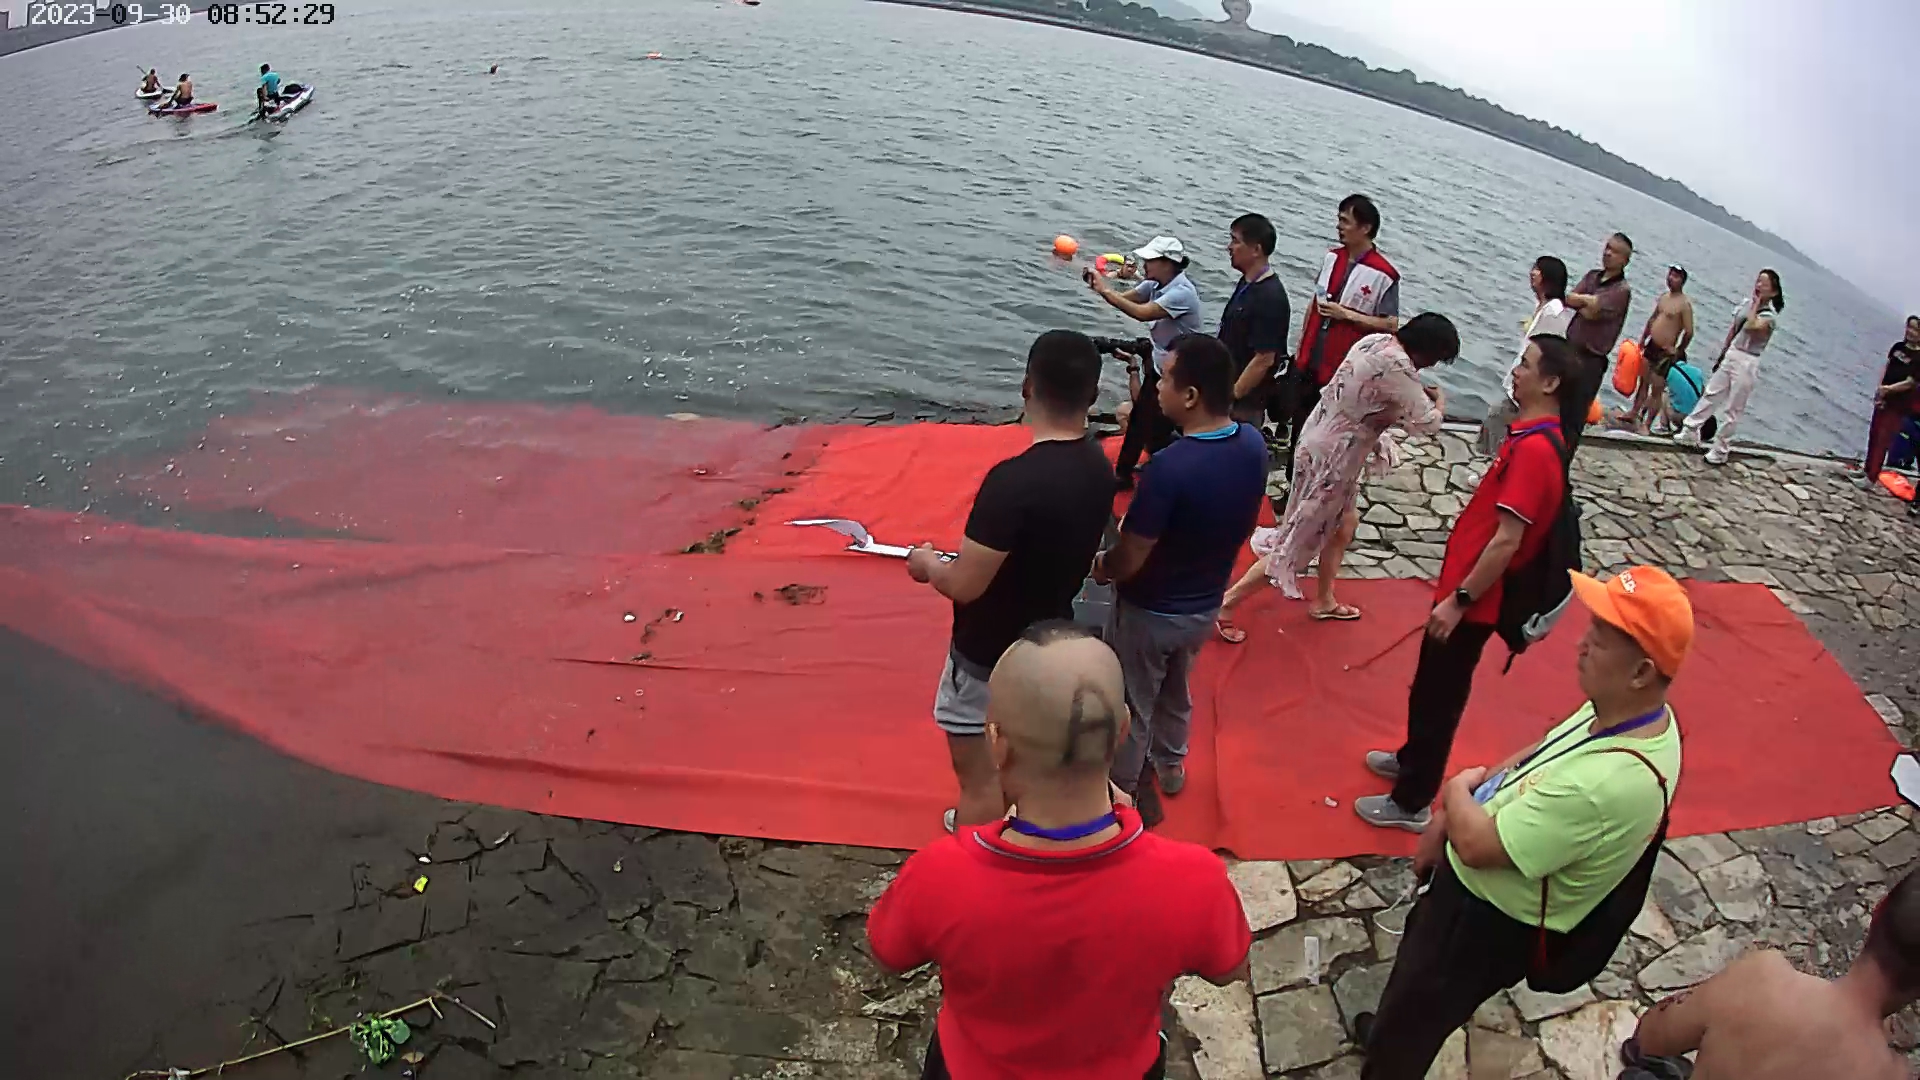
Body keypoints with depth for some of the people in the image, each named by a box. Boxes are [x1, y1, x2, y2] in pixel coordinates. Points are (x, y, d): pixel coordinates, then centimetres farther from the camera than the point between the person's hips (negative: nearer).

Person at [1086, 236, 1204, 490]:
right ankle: (1123, 474, 31)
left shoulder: (1182, 292, -27)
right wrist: (1100, 286, -20)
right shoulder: (1156, 284, 1)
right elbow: (1124, 298, 0)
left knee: (1156, 433, 0)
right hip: (1158, 366, 9)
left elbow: (1142, 313, -34)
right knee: (1139, 421, 17)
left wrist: (1105, 290, -29)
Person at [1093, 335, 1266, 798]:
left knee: (1131, 706, 18)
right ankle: (1169, 766, 54)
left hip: (1149, 612, -6)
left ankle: (1119, 790, 39)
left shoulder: (1169, 468, -35)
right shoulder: (1254, 444, -14)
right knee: (1176, 689, 32)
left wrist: (1099, 566, -5)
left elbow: (1129, 560, -27)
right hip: (1205, 605, 6)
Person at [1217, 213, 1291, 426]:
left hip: (1244, 403, -9)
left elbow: (1264, 359, -23)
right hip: (1228, 388, 9)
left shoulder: (1269, 297, -22)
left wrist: (1231, 397, -18)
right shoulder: (1247, 283, 8)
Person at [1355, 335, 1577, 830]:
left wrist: (1458, 599, -21)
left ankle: (1411, 802, 19)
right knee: (1430, 686, 25)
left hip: (1472, 598, -10)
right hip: (1467, 585, 10)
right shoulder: (1534, 437, 8)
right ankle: (1412, 758, 45)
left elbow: (1506, 541, -27)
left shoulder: (1534, 450, -25)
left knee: (1437, 695, 4)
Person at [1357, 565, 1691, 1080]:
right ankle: (1390, 1030, 62)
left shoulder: (1613, 783, -40)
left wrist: (1458, 790, -11)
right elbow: (1538, 758, 5)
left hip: (1490, 922, -8)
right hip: (1476, 886, 9)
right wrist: (1447, 819, -1)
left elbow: (1477, 844, -33)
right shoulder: (1628, 714, -11)